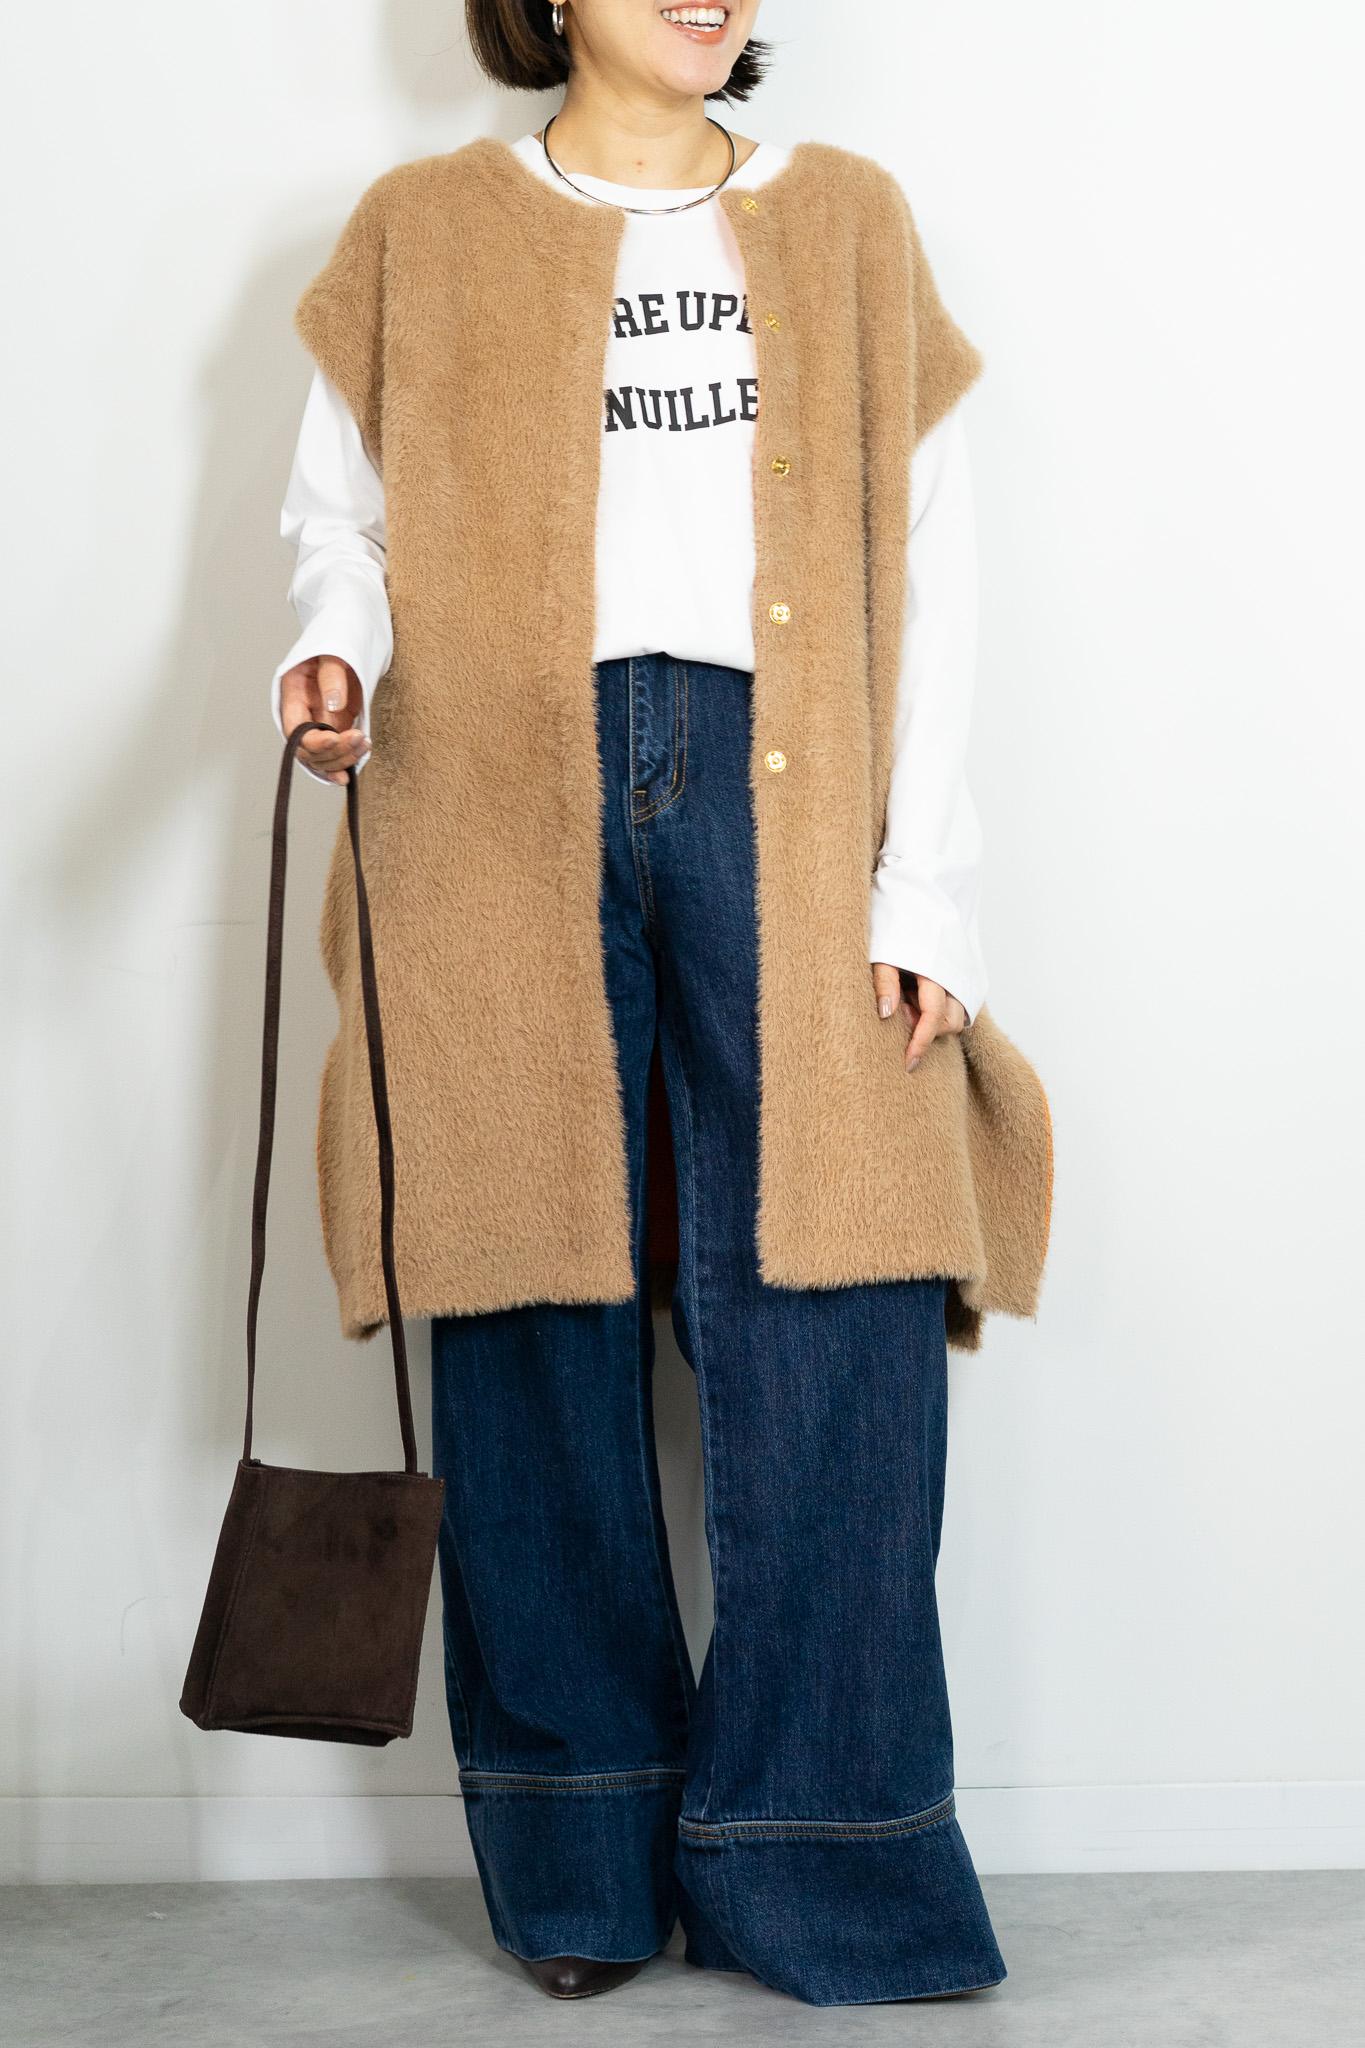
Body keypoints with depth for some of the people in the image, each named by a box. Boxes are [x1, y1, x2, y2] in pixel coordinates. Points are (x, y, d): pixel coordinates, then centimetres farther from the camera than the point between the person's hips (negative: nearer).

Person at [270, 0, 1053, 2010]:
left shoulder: (848, 221, 17)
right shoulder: (424, 232, 15)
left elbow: (933, 566, 10)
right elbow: (337, 508, 16)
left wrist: (924, 888, 0)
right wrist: (336, 660, -9)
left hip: (779, 803, 1)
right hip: (504, 814, 0)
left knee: (832, 1328, -8)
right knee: (542, 1323, 0)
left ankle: (811, 1858, 7)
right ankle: (585, 1861, 14)